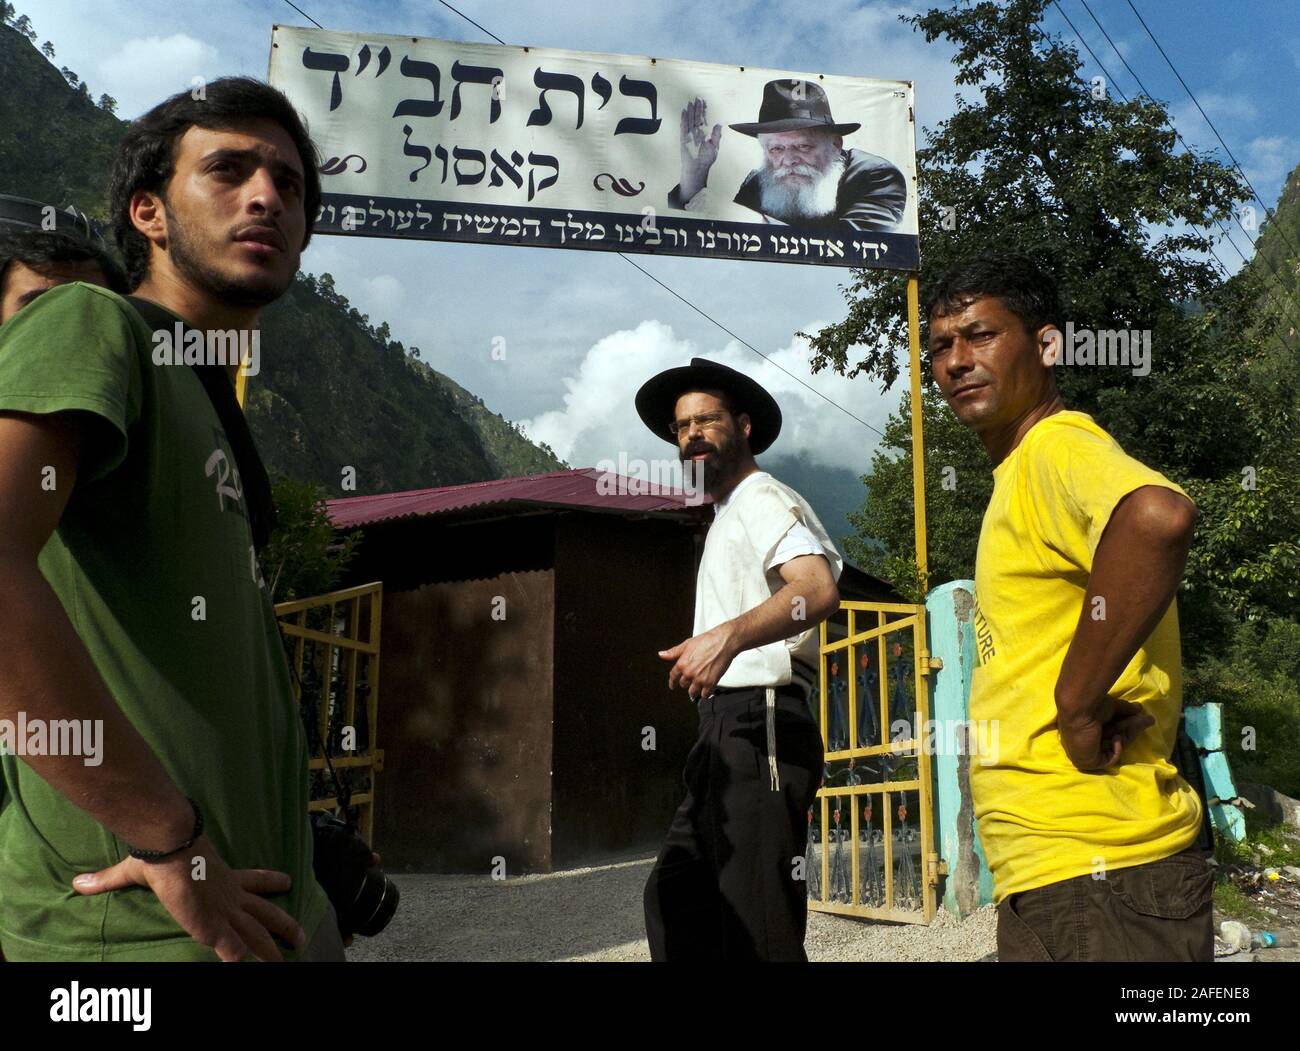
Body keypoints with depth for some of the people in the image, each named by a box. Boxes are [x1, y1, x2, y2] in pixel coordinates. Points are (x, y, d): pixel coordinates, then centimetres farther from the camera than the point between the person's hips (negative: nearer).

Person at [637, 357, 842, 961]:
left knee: (759, 928, -12)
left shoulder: (763, 498, -7)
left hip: (757, 726, -11)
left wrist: (727, 636, -40)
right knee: (674, 898, 12)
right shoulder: (727, 517, 25)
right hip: (726, 730, 11)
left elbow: (818, 590, -26)